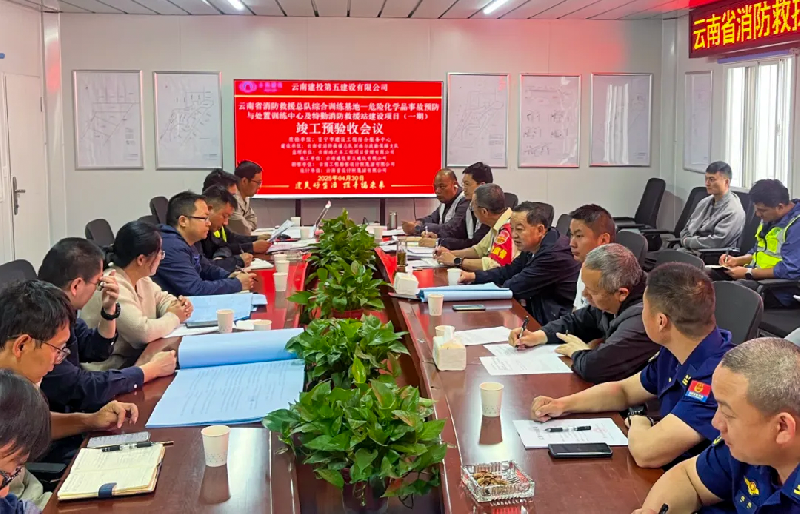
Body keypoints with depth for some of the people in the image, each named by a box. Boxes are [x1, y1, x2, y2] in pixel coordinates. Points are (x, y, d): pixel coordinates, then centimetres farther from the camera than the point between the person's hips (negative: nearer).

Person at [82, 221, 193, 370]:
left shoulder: (140, 278, 3)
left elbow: (162, 298, 19)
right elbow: (143, 331, -29)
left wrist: (176, 305, -3)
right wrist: (174, 317, -13)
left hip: (137, 355, 8)